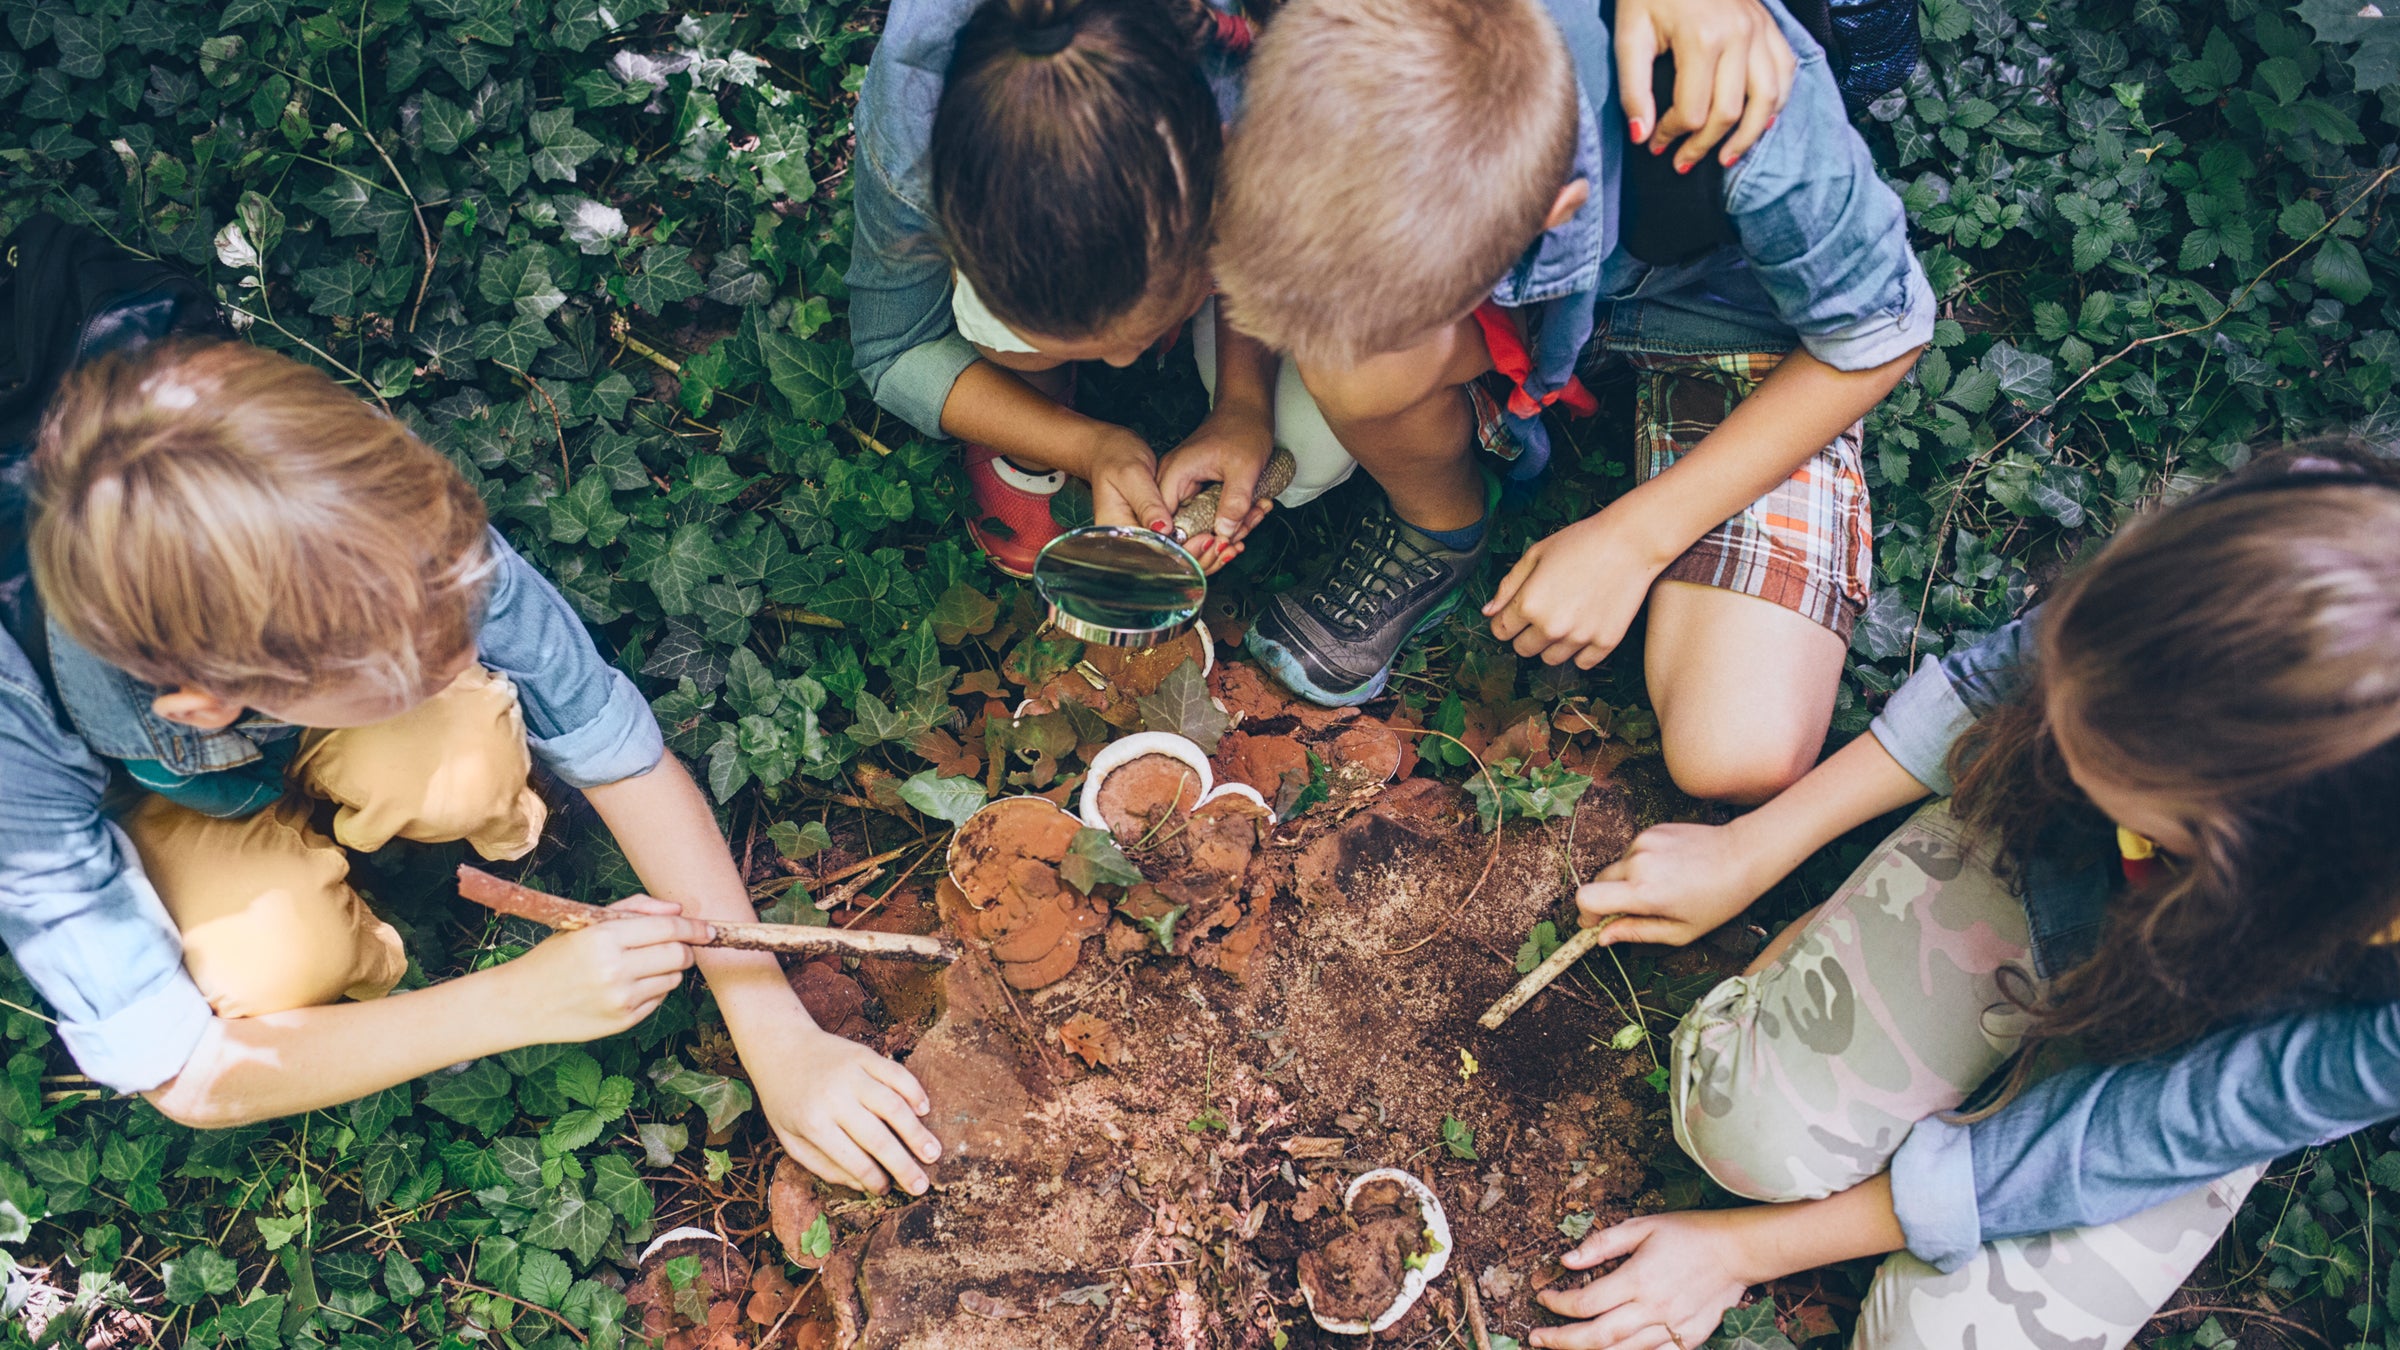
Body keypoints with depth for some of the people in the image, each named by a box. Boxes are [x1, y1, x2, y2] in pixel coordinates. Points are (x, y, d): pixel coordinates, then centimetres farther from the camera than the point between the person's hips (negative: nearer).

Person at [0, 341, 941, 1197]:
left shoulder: (413, 552, -37)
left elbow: (629, 760, -26)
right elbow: (186, 1077, -31)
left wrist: (780, 1037, -27)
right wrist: (521, 1001, -37)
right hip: (150, 798, -1)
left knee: (467, 769, -33)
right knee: (276, 964, -32)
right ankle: (362, 962, 4)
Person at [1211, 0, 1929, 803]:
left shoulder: (1758, 143, -40)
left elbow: (1881, 335, -19)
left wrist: (1631, 538, -19)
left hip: (1737, 320, -2)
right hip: (1542, 301, 3)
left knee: (1740, 762, -19)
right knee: (1348, 362, -35)